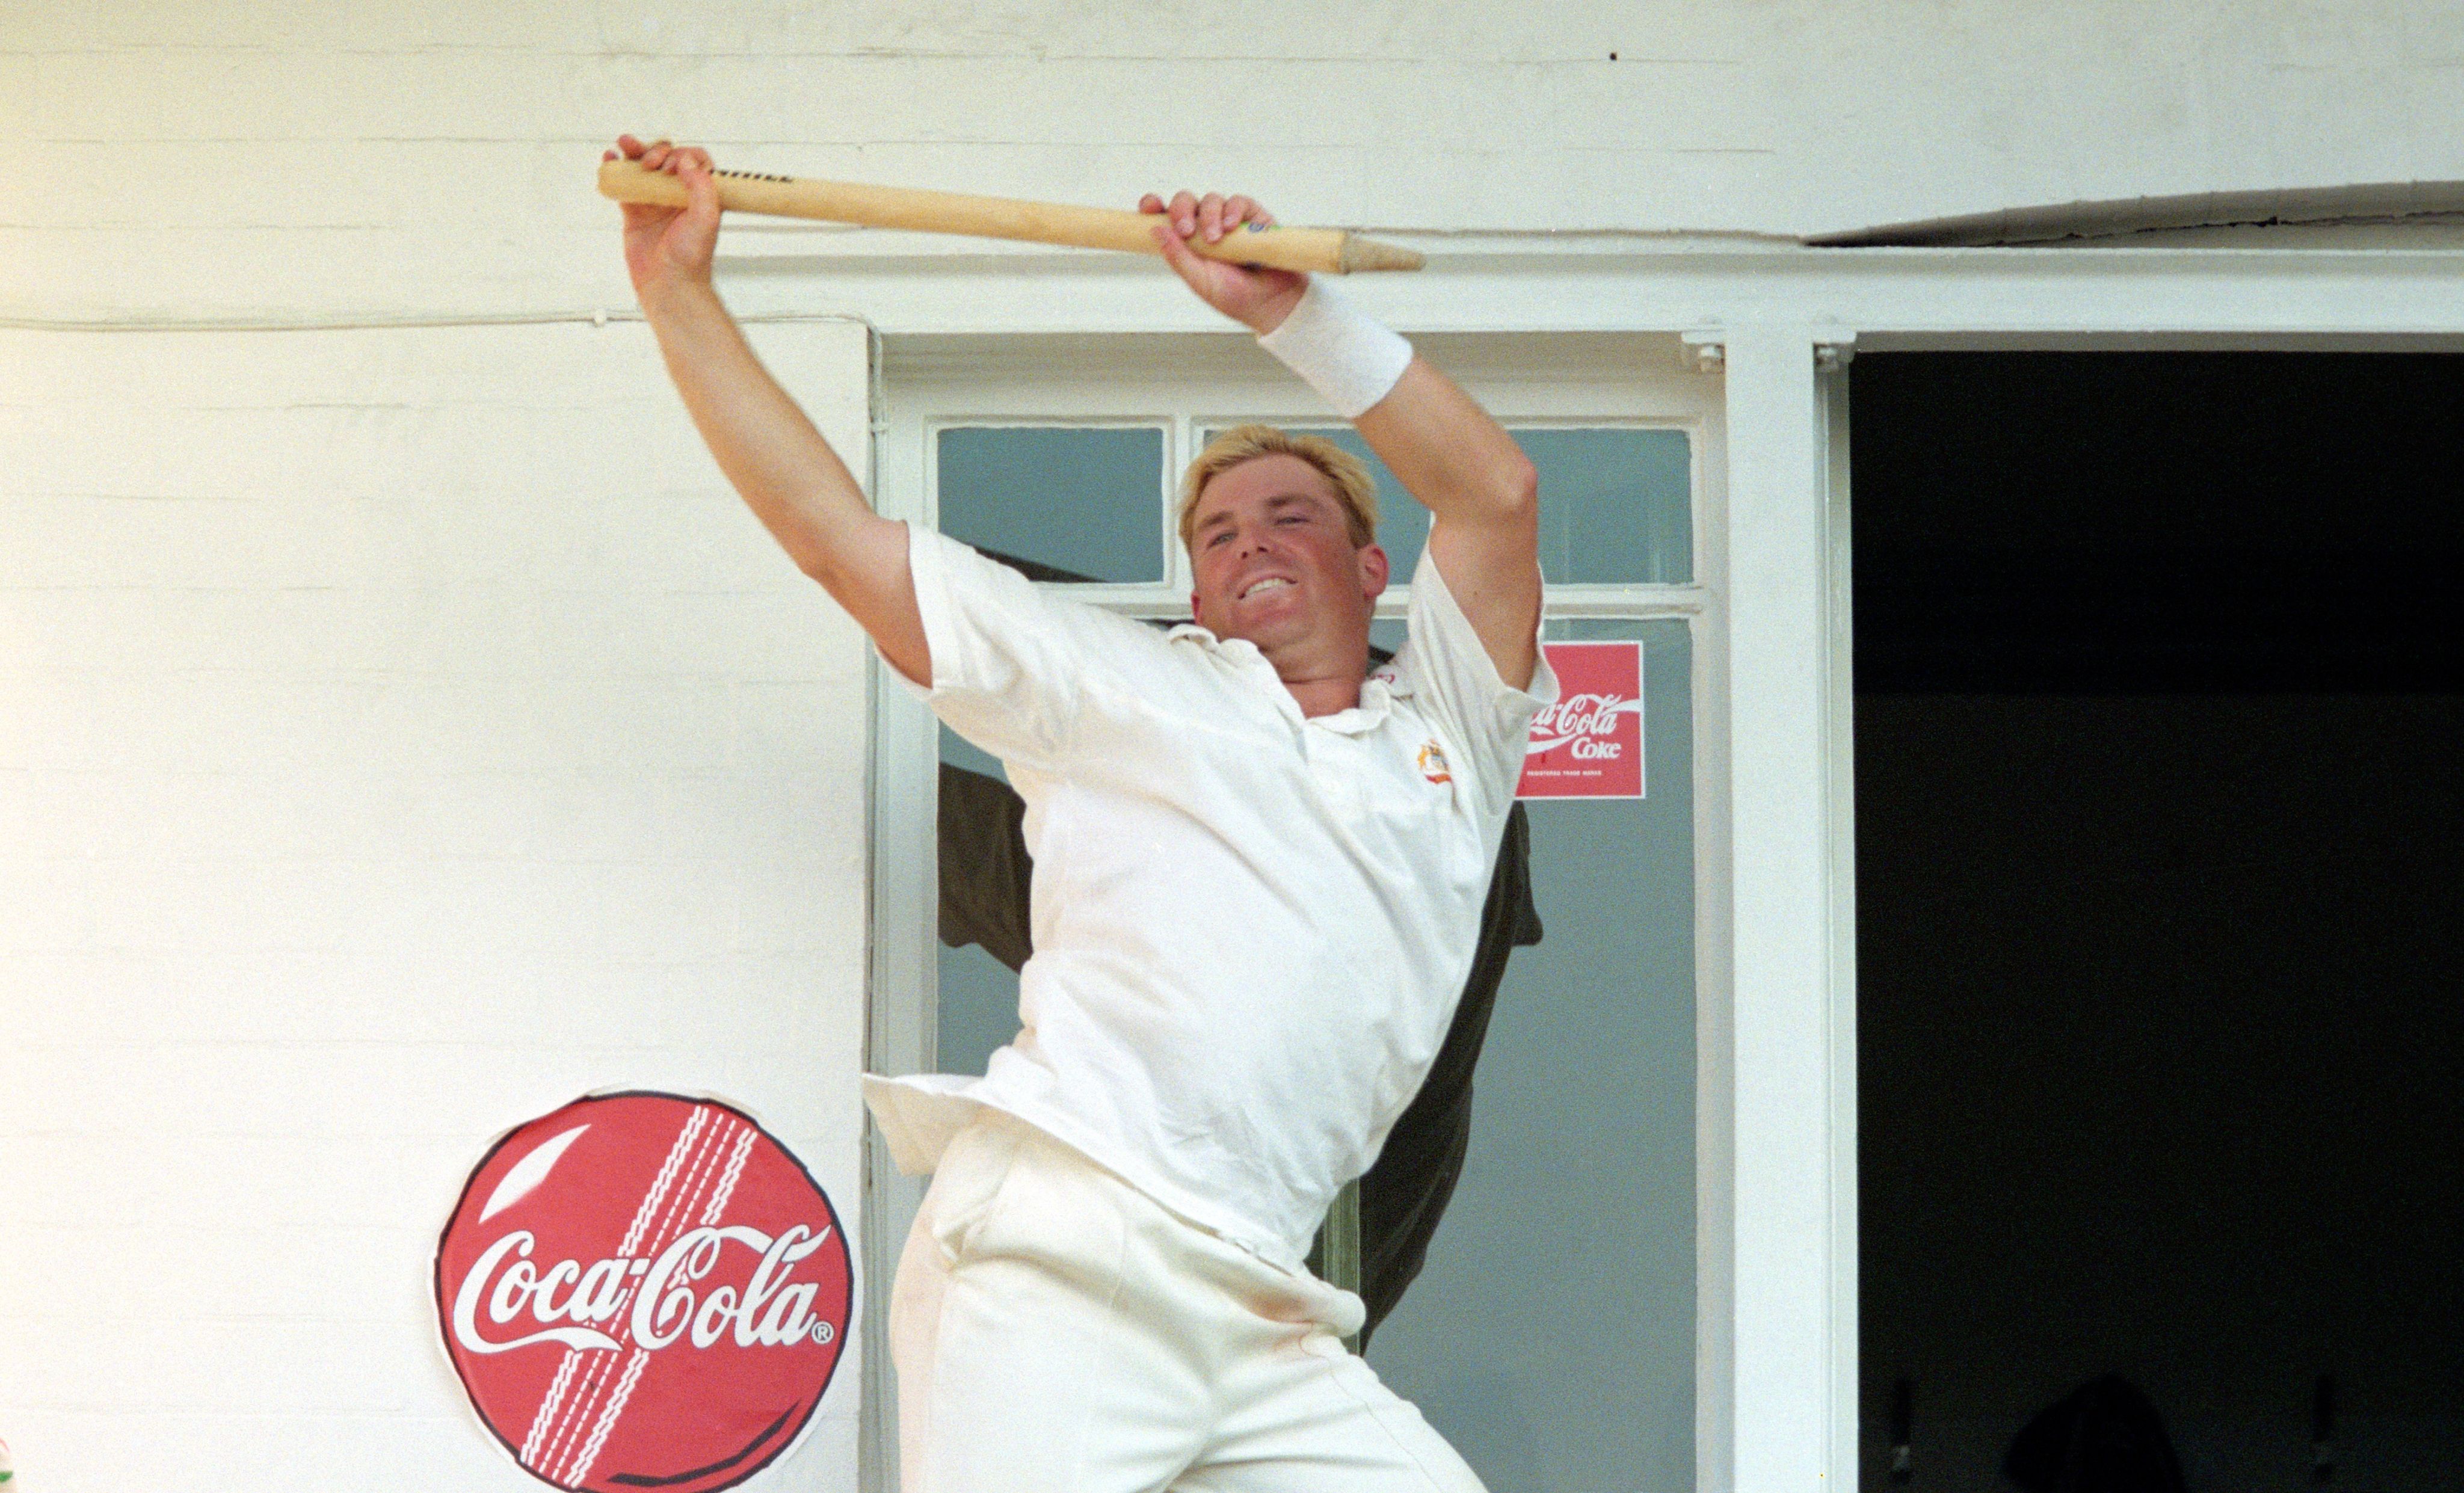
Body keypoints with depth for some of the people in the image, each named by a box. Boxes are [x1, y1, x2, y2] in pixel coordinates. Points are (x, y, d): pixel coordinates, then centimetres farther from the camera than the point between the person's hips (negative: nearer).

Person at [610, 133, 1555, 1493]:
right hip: (1052, 1262, -3)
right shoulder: (1130, 690, 20)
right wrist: (680, 296, 17)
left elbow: (1495, 494, 11)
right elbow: (841, 538, 19)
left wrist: (1285, 311, 7)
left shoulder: (1444, 742, 24)